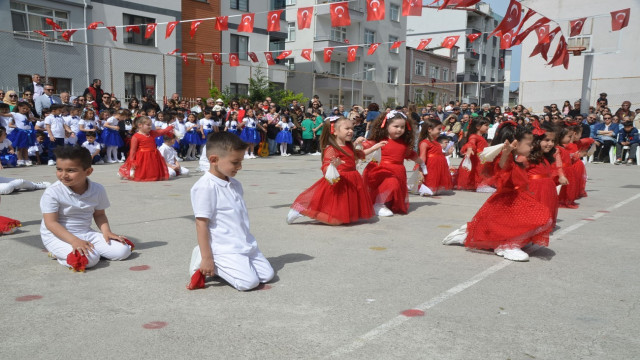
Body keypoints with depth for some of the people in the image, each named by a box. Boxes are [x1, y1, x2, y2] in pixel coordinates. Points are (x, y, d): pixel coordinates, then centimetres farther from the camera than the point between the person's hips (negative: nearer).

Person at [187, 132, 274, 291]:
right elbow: (201, 223, -17)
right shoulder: (205, 187, -17)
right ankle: (202, 262, 0)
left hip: (246, 245, 9)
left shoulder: (235, 184, 10)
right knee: (249, 282, -18)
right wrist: (206, 258, -17)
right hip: (225, 249, -9)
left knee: (267, 275, 6)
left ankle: (221, 266, 17)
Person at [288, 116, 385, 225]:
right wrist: (333, 165, -44)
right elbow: (325, 168, -23)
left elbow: (359, 154, 31)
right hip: (338, 183, -9)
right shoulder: (331, 149, -16)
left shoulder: (349, 146, 11)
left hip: (351, 183, 9)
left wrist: (374, 147, 30)